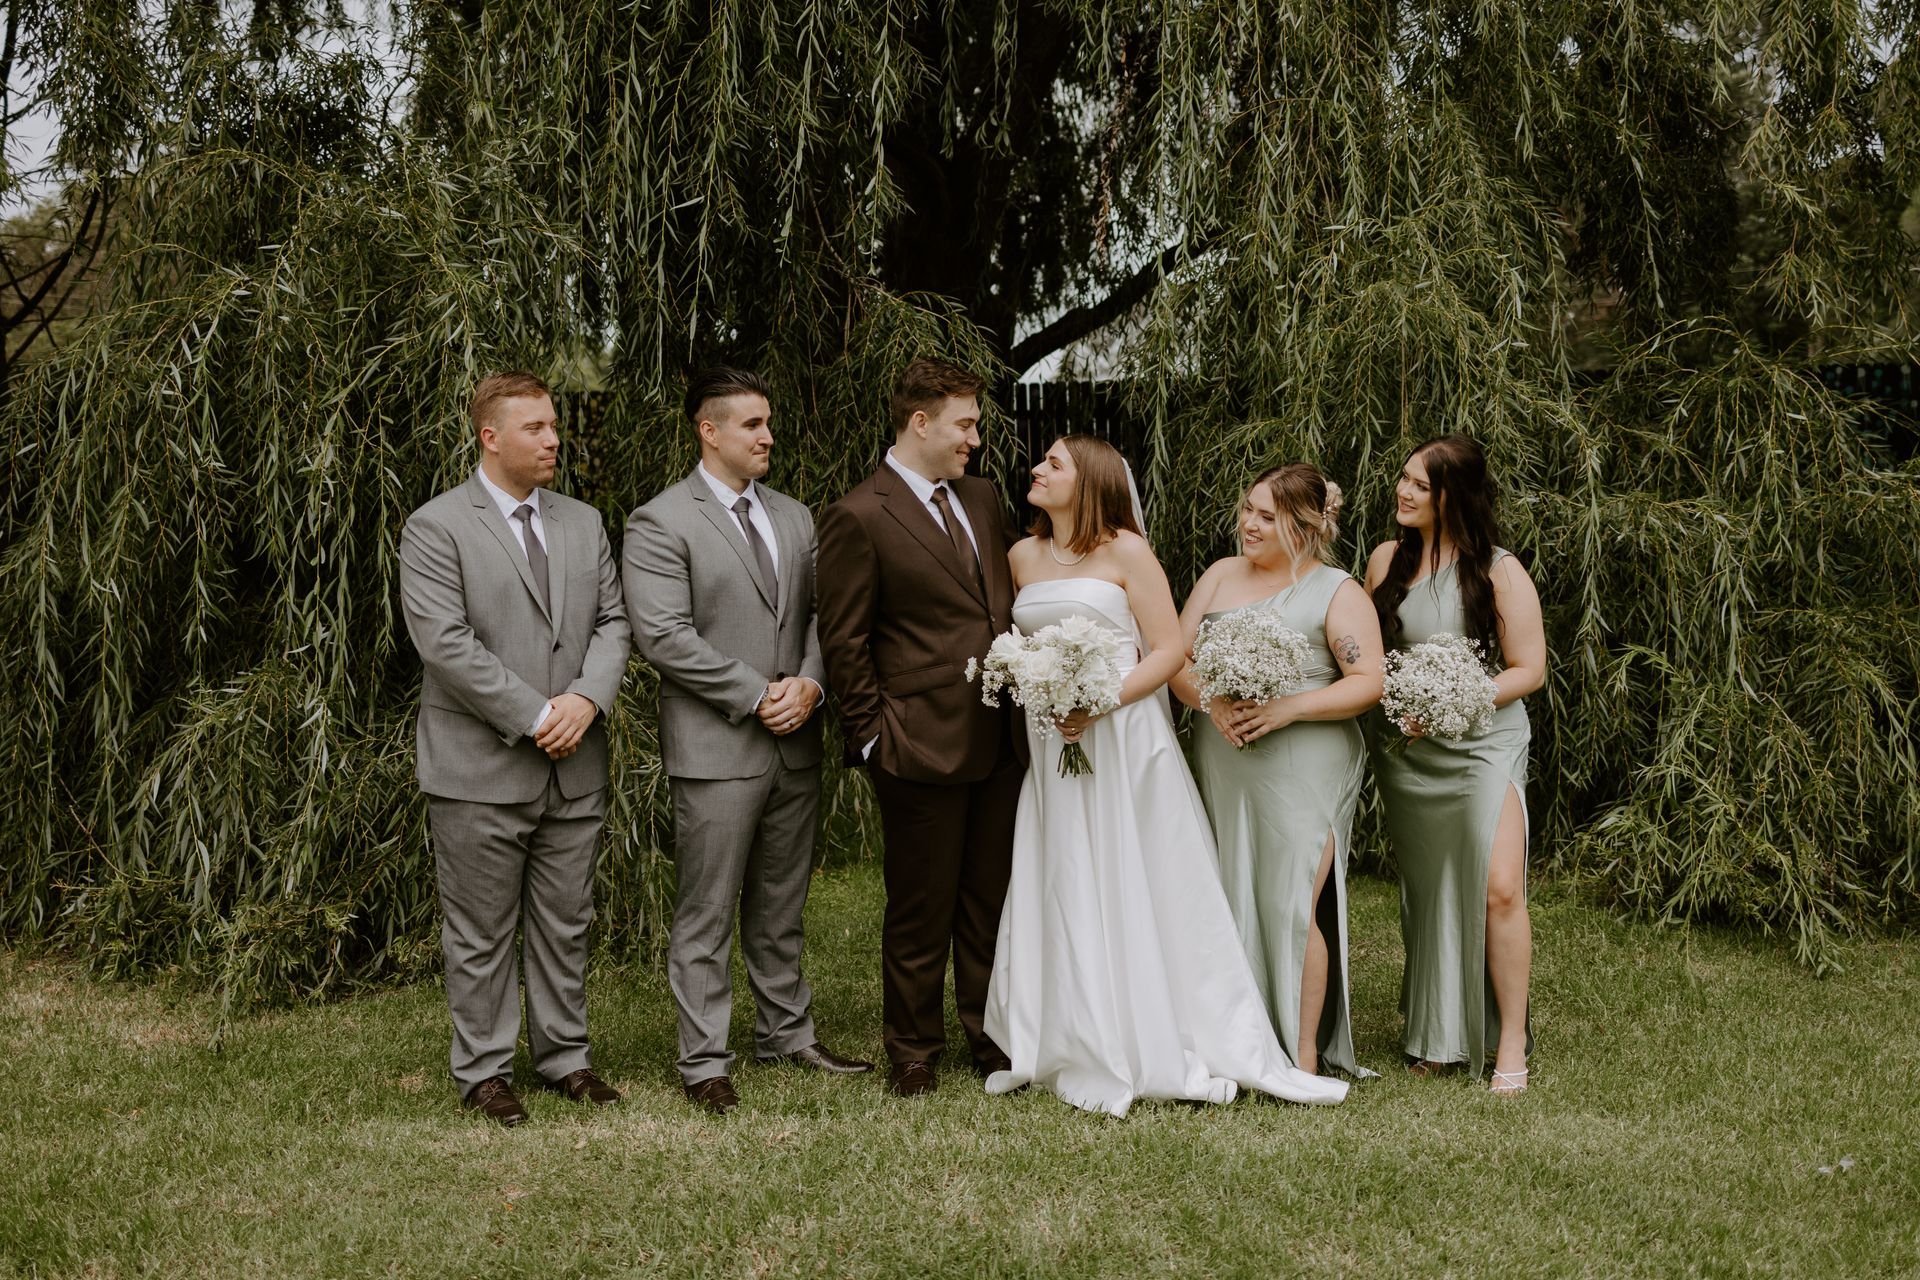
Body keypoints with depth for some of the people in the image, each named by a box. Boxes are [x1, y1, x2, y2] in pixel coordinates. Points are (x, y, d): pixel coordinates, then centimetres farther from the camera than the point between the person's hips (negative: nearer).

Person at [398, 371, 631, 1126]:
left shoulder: (583, 524, 14)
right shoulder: (435, 529, -6)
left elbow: (612, 623, 9)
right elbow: (446, 643, -14)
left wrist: (587, 699, -10)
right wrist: (534, 716, -16)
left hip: (574, 769, 5)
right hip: (481, 772, -5)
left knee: (565, 926, 12)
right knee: (482, 932, 4)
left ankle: (565, 1057, 24)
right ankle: (484, 1071, 15)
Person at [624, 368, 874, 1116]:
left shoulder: (793, 517, 14)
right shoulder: (660, 523, -8)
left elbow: (819, 612, 13)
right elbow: (663, 635, -16)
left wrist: (809, 684, -7)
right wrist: (756, 696, -16)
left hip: (795, 746, 6)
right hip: (716, 749, -6)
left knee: (782, 908, 17)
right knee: (706, 916, 0)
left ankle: (787, 1033, 29)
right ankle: (705, 1063, 7)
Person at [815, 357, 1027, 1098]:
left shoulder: (980, 498, 13)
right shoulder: (860, 518, -8)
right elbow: (843, 643, -7)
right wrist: (874, 736, -8)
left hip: (999, 741, 6)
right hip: (923, 746, -6)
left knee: (992, 900, 14)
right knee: (920, 911, 4)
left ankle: (993, 1039, 26)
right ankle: (912, 1054, 18)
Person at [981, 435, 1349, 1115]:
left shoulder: (1124, 551, -4)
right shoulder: (1023, 557, 12)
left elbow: (1169, 649, -8)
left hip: (1124, 740, -5)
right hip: (1052, 747, 5)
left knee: (1138, 892, -2)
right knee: (1063, 896, 6)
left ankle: (1167, 1051, 6)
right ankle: (1073, 1050, 14)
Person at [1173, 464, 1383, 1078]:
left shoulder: (1338, 592, 1)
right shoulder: (1221, 576, 13)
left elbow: (1368, 683, -6)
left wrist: (1286, 709, -17)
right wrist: (1210, 701, -11)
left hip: (1302, 769, -4)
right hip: (1221, 767, 5)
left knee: (1293, 906, -9)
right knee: (1230, 901, 5)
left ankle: (1304, 1055, 1)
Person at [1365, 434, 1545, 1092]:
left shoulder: (1499, 571, -5)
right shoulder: (1388, 560, 7)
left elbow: (1528, 670, -4)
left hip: (1482, 744, -4)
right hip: (1403, 753, 4)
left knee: (1498, 890, -15)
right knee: (1425, 895, 8)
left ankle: (1511, 1045, -4)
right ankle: (1436, 1038, 20)